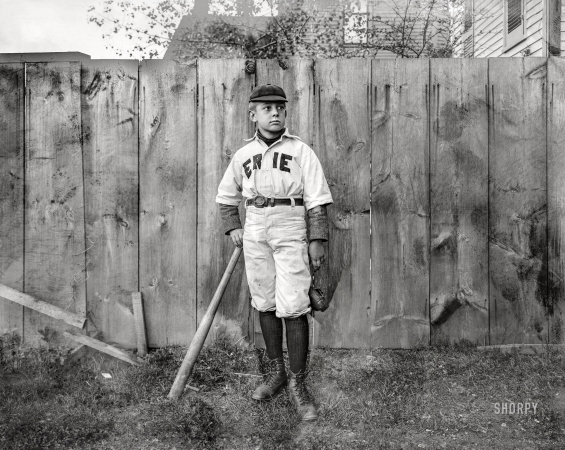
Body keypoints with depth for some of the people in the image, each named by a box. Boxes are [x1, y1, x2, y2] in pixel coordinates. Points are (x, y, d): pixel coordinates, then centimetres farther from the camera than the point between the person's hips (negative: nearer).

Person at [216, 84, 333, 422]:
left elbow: (317, 199, -5)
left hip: (291, 232, -4)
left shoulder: (300, 150, -1)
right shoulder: (243, 154, 10)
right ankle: (275, 371, 27)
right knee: (265, 304, 11)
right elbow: (227, 196, 22)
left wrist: (317, 240, -10)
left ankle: (298, 384, 3)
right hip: (255, 233, 4)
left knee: (293, 308, -8)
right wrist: (233, 228, 10)